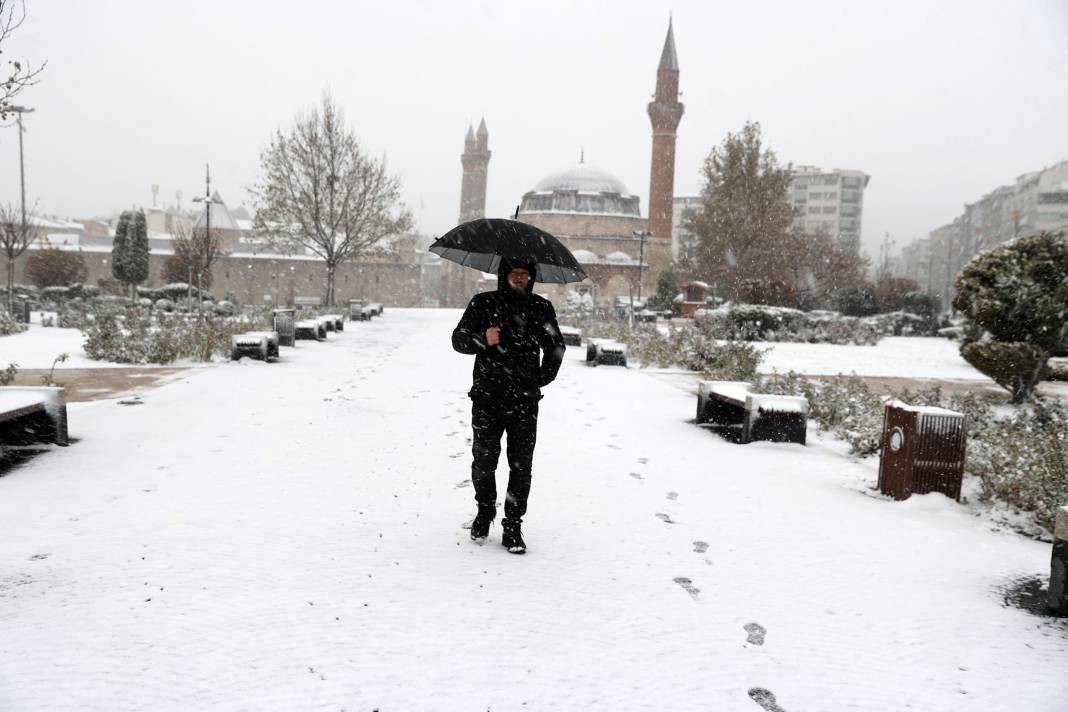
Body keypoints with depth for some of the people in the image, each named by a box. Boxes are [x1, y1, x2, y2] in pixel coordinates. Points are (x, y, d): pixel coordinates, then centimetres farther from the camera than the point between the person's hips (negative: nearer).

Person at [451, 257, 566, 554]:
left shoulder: (541, 308, 6)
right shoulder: (483, 303, 3)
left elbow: (555, 347, 17)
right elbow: (459, 339, 2)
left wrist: (542, 378, 5)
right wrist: (483, 339, -18)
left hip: (525, 401, 1)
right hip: (487, 399, 0)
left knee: (521, 466, 1)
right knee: (483, 462, 5)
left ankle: (513, 526, 14)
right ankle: (485, 509, 32)